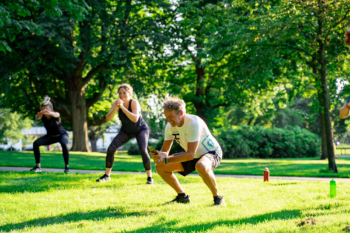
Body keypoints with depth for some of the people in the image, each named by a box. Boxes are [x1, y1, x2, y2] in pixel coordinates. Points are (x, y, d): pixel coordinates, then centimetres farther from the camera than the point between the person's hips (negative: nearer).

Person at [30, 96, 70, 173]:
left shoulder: (56, 114, -29)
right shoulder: (42, 115, -22)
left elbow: (55, 115, -55)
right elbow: (37, 117, -46)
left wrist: (49, 113, -80)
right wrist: (39, 114, -72)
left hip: (62, 134, -3)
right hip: (50, 136, 4)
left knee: (64, 144, -37)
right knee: (36, 143, -18)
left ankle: (67, 166, -24)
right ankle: (38, 166, -8)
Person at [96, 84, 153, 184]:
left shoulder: (134, 103, -30)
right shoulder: (116, 103, -18)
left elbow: (135, 118, -45)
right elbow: (108, 119, -29)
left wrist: (122, 107, -47)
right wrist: (116, 108, -43)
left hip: (141, 129, -4)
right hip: (126, 131, 4)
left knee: (143, 150, -26)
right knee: (111, 148, -12)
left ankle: (149, 177, -12)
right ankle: (107, 175, 2)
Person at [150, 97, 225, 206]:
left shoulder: (193, 123, -32)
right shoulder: (170, 126, -11)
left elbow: (190, 154, -35)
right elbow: (165, 151, -8)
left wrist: (166, 160, -40)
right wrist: (158, 155, -33)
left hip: (212, 152, -7)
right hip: (192, 156, 7)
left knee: (201, 166, -42)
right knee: (160, 167, -6)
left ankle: (218, 198, -19)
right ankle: (182, 196, 11)